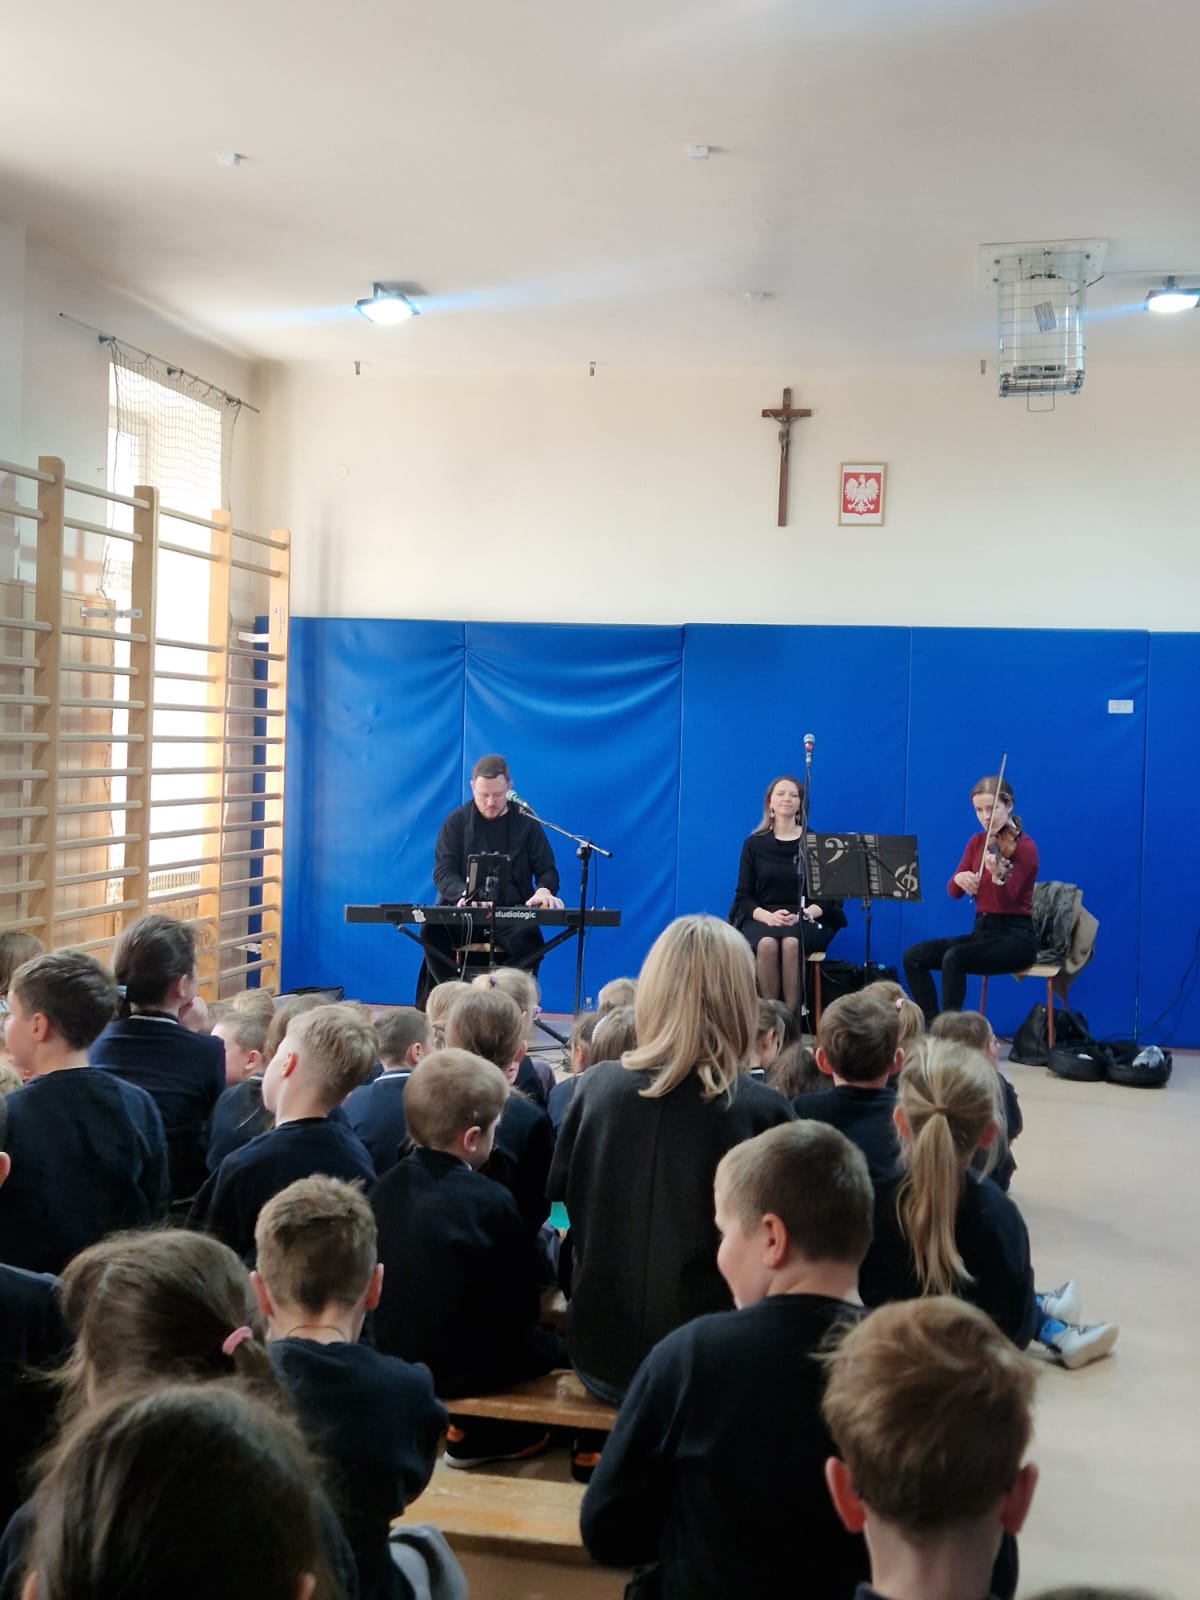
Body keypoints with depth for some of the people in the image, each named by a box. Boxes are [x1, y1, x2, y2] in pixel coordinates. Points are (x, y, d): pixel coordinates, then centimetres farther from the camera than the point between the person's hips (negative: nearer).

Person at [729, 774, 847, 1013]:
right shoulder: (754, 843, 8)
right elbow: (744, 895, 6)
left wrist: (804, 914, -15)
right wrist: (767, 915, -15)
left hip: (807, 921, -1)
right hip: (762, 919, 1)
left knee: (791, 943, -36)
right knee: (767, 944, -35)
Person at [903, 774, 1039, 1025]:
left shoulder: (1024, 847, -11)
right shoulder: (977, 842, 9)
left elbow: (1005, 902, -21)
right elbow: (953, 893, 5)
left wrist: (996, 875, -42)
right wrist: (959, 878, -19)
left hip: (1015, 937, -7)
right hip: (982, 932, 7)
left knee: (954, 958, -32)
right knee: (914, 956, -10)